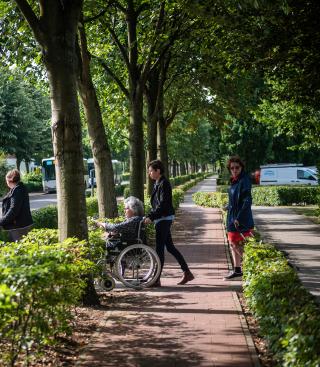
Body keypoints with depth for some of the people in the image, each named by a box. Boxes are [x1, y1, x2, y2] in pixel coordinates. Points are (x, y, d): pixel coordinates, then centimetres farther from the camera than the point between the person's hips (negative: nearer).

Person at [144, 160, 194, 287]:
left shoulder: (164, 184, -14)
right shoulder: (157, 184, 15)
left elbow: (163, 205, -21)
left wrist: (151, 217, -23)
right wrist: (150, 216, 11)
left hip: (164, 219, -10)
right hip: (162, 219, 10)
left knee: (159, 249, -6)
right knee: (170, 247, 14)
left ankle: (156, 280, 0)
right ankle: (187, 273, 20)